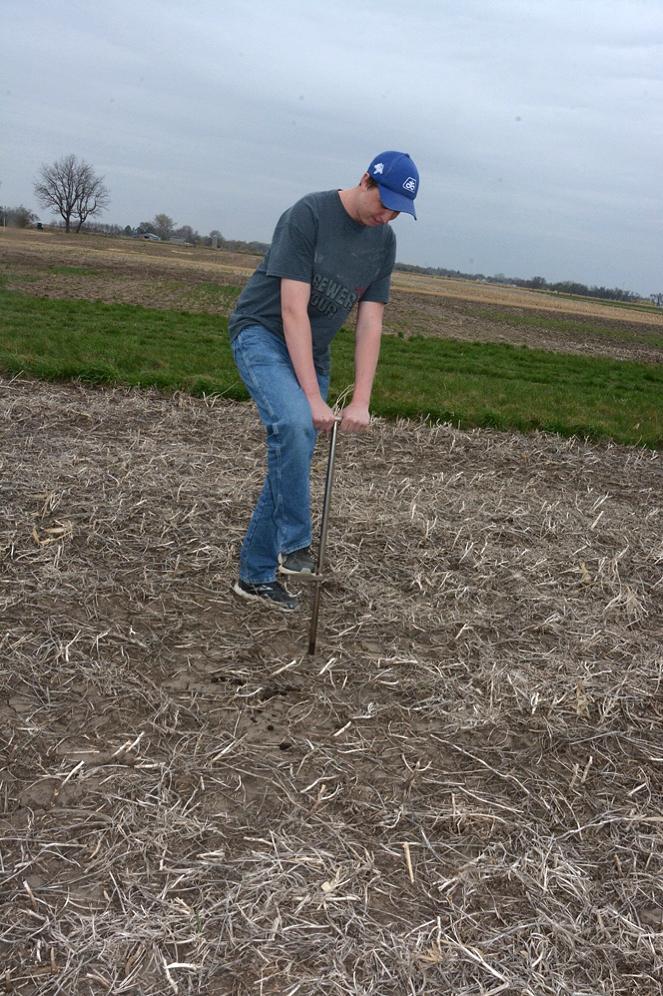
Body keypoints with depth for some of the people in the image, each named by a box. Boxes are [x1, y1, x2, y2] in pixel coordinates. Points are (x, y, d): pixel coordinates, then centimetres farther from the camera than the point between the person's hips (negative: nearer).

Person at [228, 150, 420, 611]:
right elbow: (293, 309, -24)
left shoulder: (384, 241, 0)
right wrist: (313, 397, -28)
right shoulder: (308, 215, -19)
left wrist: (361, 402, -12)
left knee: (294, 461, 7)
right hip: (263, 333, -7)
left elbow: (370, 324, -3)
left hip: (312, 355, 7)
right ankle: (294, 544, -22)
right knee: (294, 423, -32)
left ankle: (256, 576, 21)